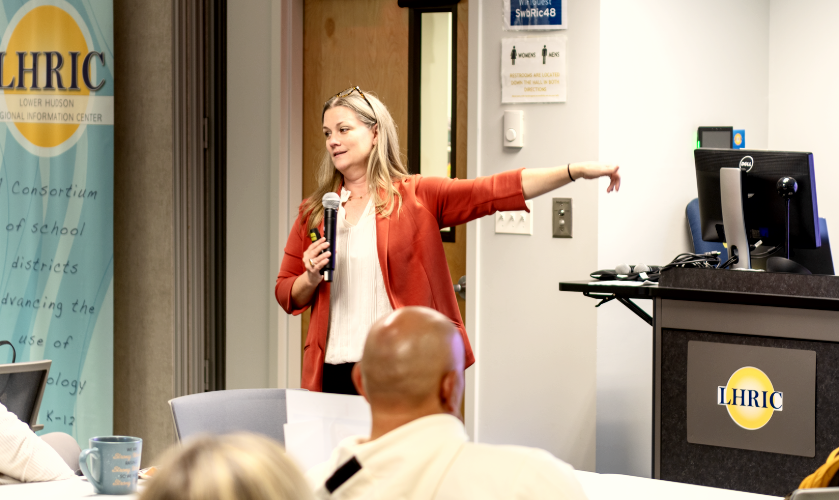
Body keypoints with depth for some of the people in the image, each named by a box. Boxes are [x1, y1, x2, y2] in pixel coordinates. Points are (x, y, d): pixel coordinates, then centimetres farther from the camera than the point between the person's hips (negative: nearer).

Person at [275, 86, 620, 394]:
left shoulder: (417, 196, 2)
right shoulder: (314, 212, 10)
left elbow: (495, 191, -9)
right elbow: (287, 296, 15)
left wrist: (575, 171, -20)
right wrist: (311, 278, -8)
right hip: (335, 373, 2)